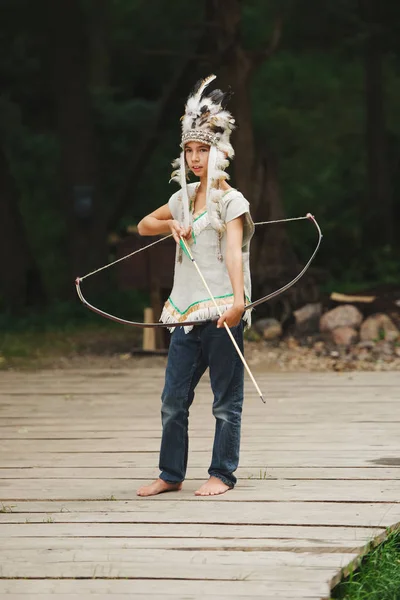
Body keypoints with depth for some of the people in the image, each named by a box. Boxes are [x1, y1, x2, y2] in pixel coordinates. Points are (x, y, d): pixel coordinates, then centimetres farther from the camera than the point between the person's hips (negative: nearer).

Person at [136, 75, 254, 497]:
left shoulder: (231, 201, -7)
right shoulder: (185, 197, 14)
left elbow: (234, 251, -22)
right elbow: (143, 226, 27)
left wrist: (238, 299, -35)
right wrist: (171, 225, 5)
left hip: (222, 311, -7)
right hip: (186, 311, 7)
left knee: (226, 400, 0)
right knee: (173, 400, 7)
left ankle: (222, 474, 8)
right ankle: (171, 475, 16)